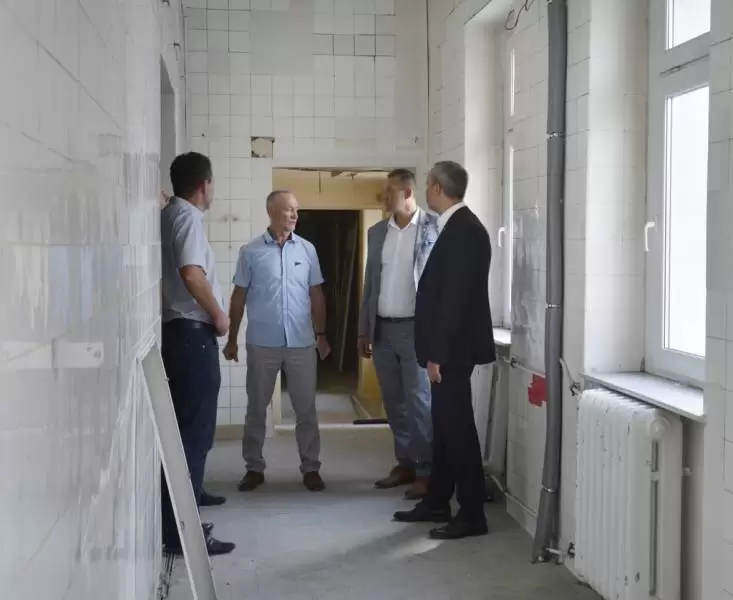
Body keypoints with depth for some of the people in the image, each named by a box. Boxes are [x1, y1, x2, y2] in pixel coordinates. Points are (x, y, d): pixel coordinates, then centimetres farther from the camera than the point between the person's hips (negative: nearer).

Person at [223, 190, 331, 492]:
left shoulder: (307, 249, 4)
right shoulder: (251, 251, -1)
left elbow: (316, 294, 9)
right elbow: (239, 297, 3)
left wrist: (321, 334, 8)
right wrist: (232, 339, 3)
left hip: (302, 343, 1)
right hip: (262, 343, -1)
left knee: (306, 409, 5)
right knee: (256, 408, 7)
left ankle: (310, 467, 15)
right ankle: (254, 467, 18)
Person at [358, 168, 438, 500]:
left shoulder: (434, 228, -6)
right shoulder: (377, 232, 11)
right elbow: (370, 282, 15)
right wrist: (364, 330, 12)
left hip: (416, 327, -6)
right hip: (382, 329, 6)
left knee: (418, 400, -4)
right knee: (393, 401, 11)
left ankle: (426, 471, 3)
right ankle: (405, 464, 21)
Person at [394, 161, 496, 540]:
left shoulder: (463, 230, -18)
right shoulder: (456, 227, 13)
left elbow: (456, 296, -22)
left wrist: (438, 353, -21)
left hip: (453, 348, -10)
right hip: (447, 346, 10)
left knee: (458, 427, -4)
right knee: (444, 426, 16)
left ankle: (472, 514, 3)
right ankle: (437, 502, 26)